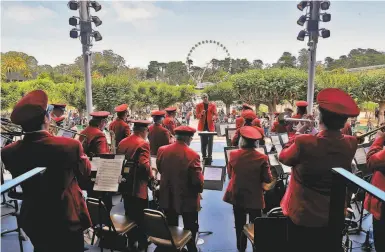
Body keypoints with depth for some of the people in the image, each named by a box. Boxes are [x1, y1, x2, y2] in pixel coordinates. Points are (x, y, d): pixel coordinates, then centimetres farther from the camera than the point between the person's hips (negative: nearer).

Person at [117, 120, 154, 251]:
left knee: (129, 214, 21)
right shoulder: (143, 144, -18)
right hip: (138, 186, -7)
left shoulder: (122, 142, 6)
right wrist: (151, 177, -11)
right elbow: (144, 164, -28)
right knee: (141, 217, 8)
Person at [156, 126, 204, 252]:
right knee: (190, 230, 18)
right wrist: (199, 189, 0)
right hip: (187, 200, -4)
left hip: (168, 198, 4)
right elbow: (198, 181, -21)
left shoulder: (162, 150, -9)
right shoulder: (193, 155, -24)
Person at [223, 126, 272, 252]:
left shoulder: (233, 154, -12)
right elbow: (268, 179, -10)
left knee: (239, 225, 18)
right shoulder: (262, 157, -17)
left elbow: (230, 174, 2)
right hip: (254, 197, -2)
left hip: (237, 196, 2)